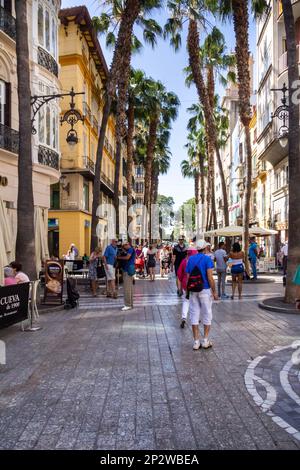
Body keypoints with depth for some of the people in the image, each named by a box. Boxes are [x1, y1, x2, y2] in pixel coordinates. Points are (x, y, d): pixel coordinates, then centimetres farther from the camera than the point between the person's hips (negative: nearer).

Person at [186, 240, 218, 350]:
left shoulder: (190, 259, 7)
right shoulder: (207, 259, -8)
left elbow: (187, 277, 6)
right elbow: (210, 277, -14)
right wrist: (214, 292, -6)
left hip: (193, 290, 4)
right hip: (205, 290, -4)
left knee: (194, 315, 7)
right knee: (207, 315, 9)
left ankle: (196, 342, 9)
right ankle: (205, 341, 13)